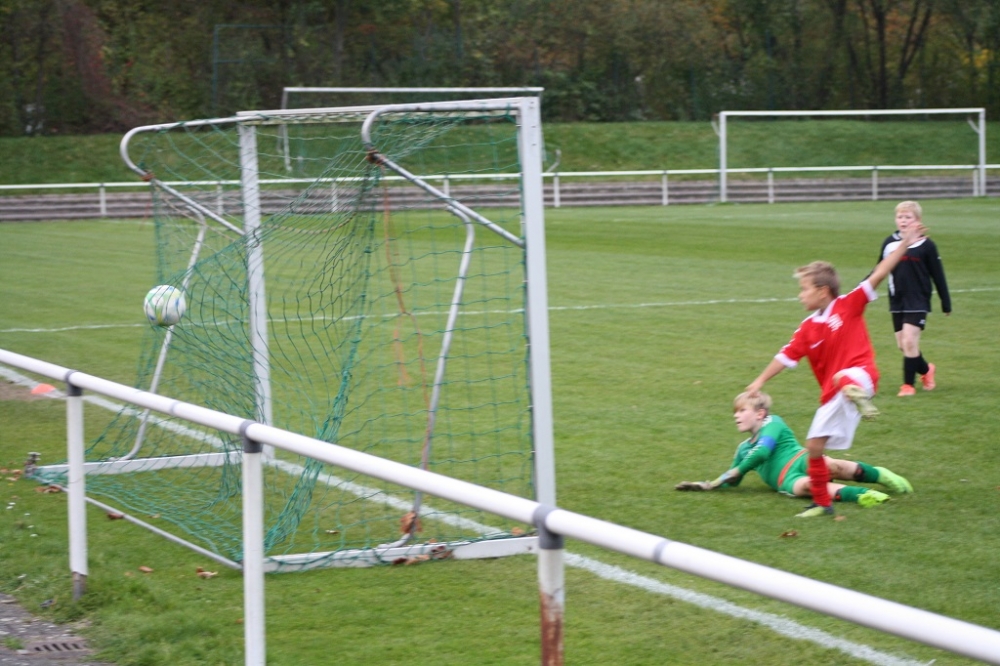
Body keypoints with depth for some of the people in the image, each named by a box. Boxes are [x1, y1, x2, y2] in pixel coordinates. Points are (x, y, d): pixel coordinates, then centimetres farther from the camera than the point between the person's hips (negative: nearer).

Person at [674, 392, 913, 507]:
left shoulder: (772, 424, 5)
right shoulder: (744, 448, 27)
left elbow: (762, 453, -9)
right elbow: (732, 481, 36)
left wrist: (736, 471, -3)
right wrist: (707, 485, 24)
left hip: (801, 460, -5)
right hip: (786, 479, 5)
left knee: (831, 466, -38)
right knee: (802, 486, -33)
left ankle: (881, 477, -27)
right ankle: (861, 495, -42)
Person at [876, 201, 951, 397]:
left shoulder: (926, 245, -4)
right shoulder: (889, 243, 4)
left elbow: (938, 276, 1)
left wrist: (946, 303, 3)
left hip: (918, 302, -4)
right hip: (897, 302, 4)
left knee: (910, 342, -13)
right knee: (902, 345, 6)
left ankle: (909, 384, -2)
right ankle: (926, 369, 31)